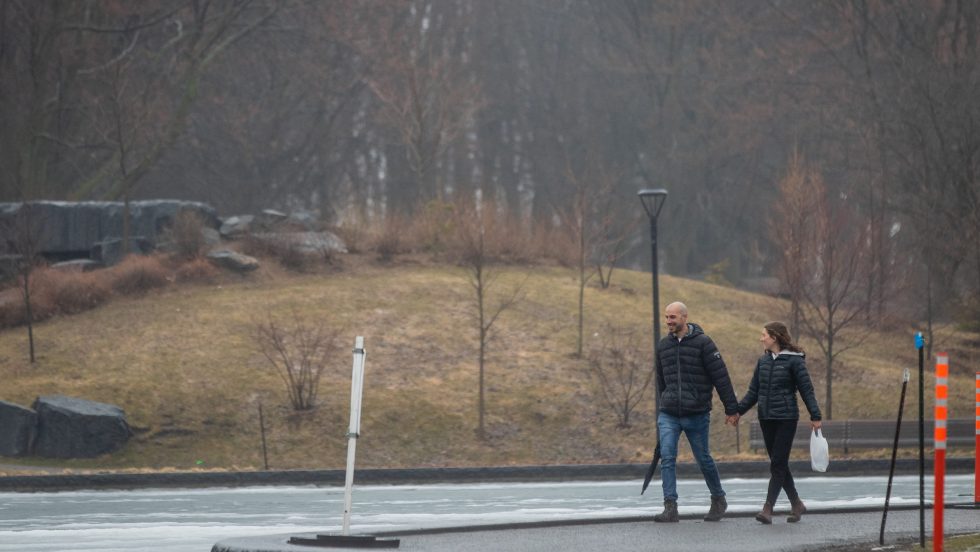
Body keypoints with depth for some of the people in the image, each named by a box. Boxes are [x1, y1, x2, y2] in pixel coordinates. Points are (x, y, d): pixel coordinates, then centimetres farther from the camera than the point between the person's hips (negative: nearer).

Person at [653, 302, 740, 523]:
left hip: (697, 414, -4)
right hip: (668, 414, 4)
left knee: (703, 459, 8)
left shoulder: (702, 342, -7)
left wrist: (731, 408, -8)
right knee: (667, 458, -10)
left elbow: (721, 376, -7)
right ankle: (670, 508, -13)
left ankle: (718, 500, 29)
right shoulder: (663, 346, 9)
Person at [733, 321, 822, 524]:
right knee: (779, 465, 9)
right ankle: (796, 504, 22)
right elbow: (753, 391, 16)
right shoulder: (763, 360, 11)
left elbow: (806, 390, -6)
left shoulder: (793, 360, -7)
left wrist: (815, 416, -9)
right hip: (766, 418, 6)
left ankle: (768, 509, -14)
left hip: (786, 418, -6)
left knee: (778, 464, -9)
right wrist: (739, 410, 6)